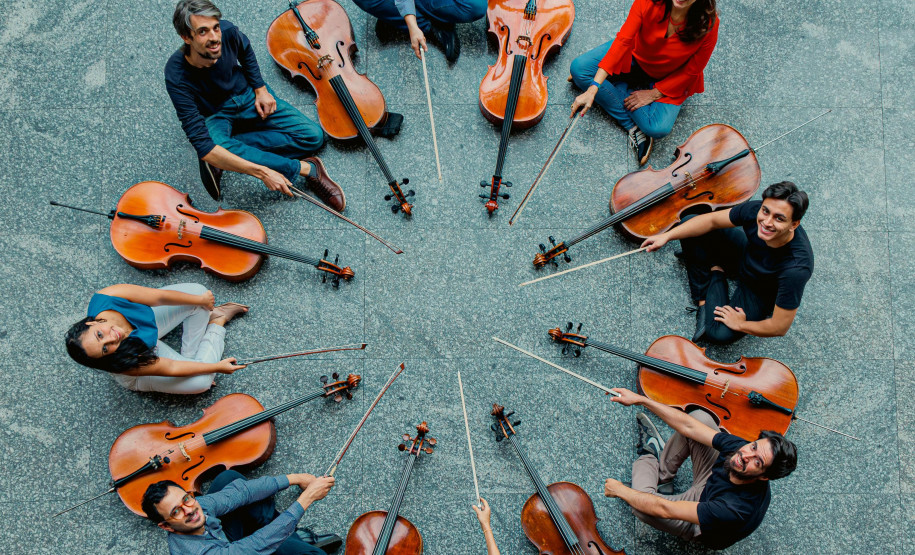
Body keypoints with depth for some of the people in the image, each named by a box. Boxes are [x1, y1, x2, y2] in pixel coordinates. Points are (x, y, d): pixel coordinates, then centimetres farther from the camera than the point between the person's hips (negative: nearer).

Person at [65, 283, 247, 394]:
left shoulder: (105, 298, -36)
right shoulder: (123, 364, -41)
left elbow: (160, 297, -25)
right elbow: (171, 368, -29)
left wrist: (201, 300, -15)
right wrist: (217, 367, -22)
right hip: (143, 359, -4)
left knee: (198, 291, -11)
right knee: (201, 381, -20)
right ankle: (216, 323, 8)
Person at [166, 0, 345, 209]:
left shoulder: (228, 32, -24)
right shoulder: (177, 77, -33)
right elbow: (203, 147, -39)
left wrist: (260, 89, 0)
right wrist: (262, 172, -46)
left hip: (247, 96, 4)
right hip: (215, 116, -4)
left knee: (313, 136, -10)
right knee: (214, 146, -41)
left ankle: (229, 152, -19)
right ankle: (305, 167, -29)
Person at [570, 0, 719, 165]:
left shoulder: (708, 25, -28)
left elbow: (693, 71, -16)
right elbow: (623, 40, -30)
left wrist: (653, 94, -19)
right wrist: (593, 89, -38)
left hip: (668, 79, -2)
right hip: (635, 56, 3)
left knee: (659, 128, -31)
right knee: (579, 68, -21)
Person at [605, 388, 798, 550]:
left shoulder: (738, 509, -45)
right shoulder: (741, 447, -28)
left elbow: (664, 509, -39)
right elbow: (688, 426, -20)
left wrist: (620, 490, -26)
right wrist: (640, 399, -23)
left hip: (699, 529, -5)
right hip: (709, 484, 5)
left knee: (640, 503, -32)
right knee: (700, 416, -14)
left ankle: (648, 460, 8)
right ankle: (662, 473, 16)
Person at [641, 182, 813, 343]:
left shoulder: (796, 268, -42)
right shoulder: (754, 210, -31)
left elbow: (780, 328, -32)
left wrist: (740, 324, -15)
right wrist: (666, 236, -17)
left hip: (762, 293, -4)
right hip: (745, 252, 5)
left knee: (720, 333, -24)